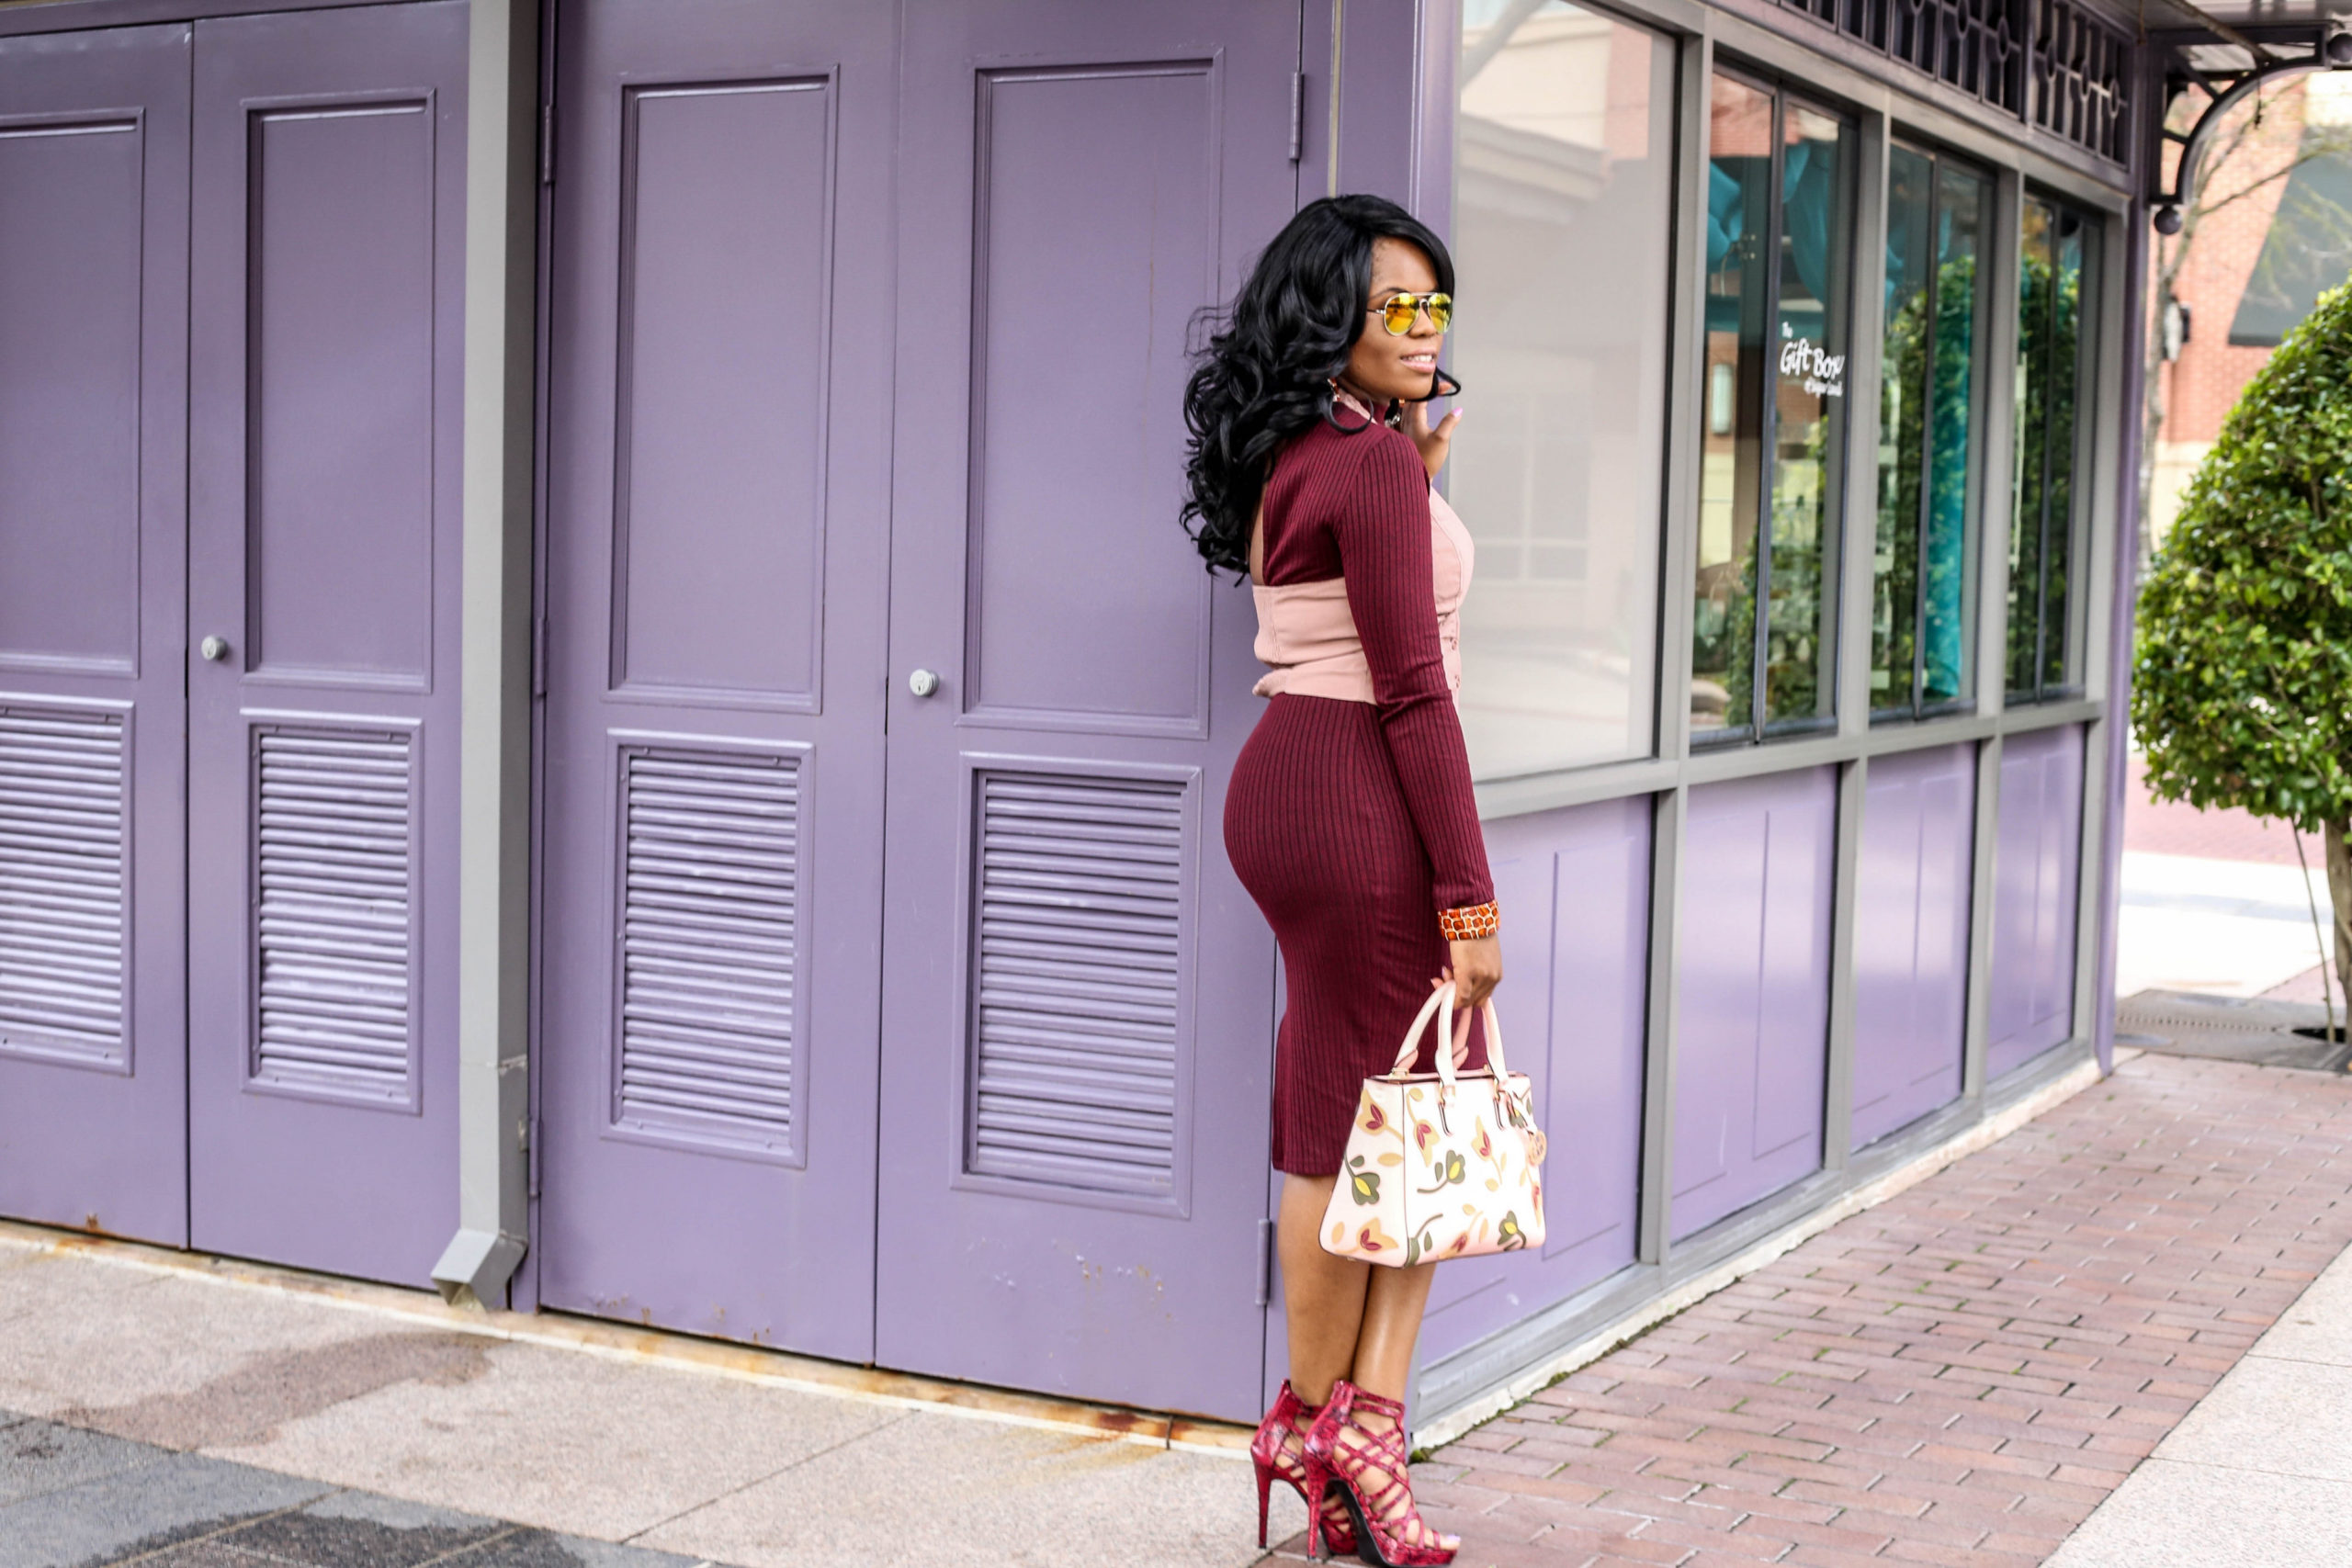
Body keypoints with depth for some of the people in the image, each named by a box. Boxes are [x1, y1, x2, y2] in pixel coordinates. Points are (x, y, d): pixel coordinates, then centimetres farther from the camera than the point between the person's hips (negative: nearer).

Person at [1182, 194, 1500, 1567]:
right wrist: (1470, 898, -17)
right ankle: (1327, 1423, 12)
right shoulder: (1373, 462, -14)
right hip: (1359, 799, -10)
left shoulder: (1289, 455, 15)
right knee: (1365, 1126, 0)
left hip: (1289, 775, 10)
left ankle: (1365, 1417, 9)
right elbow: (1412, 689, -17)